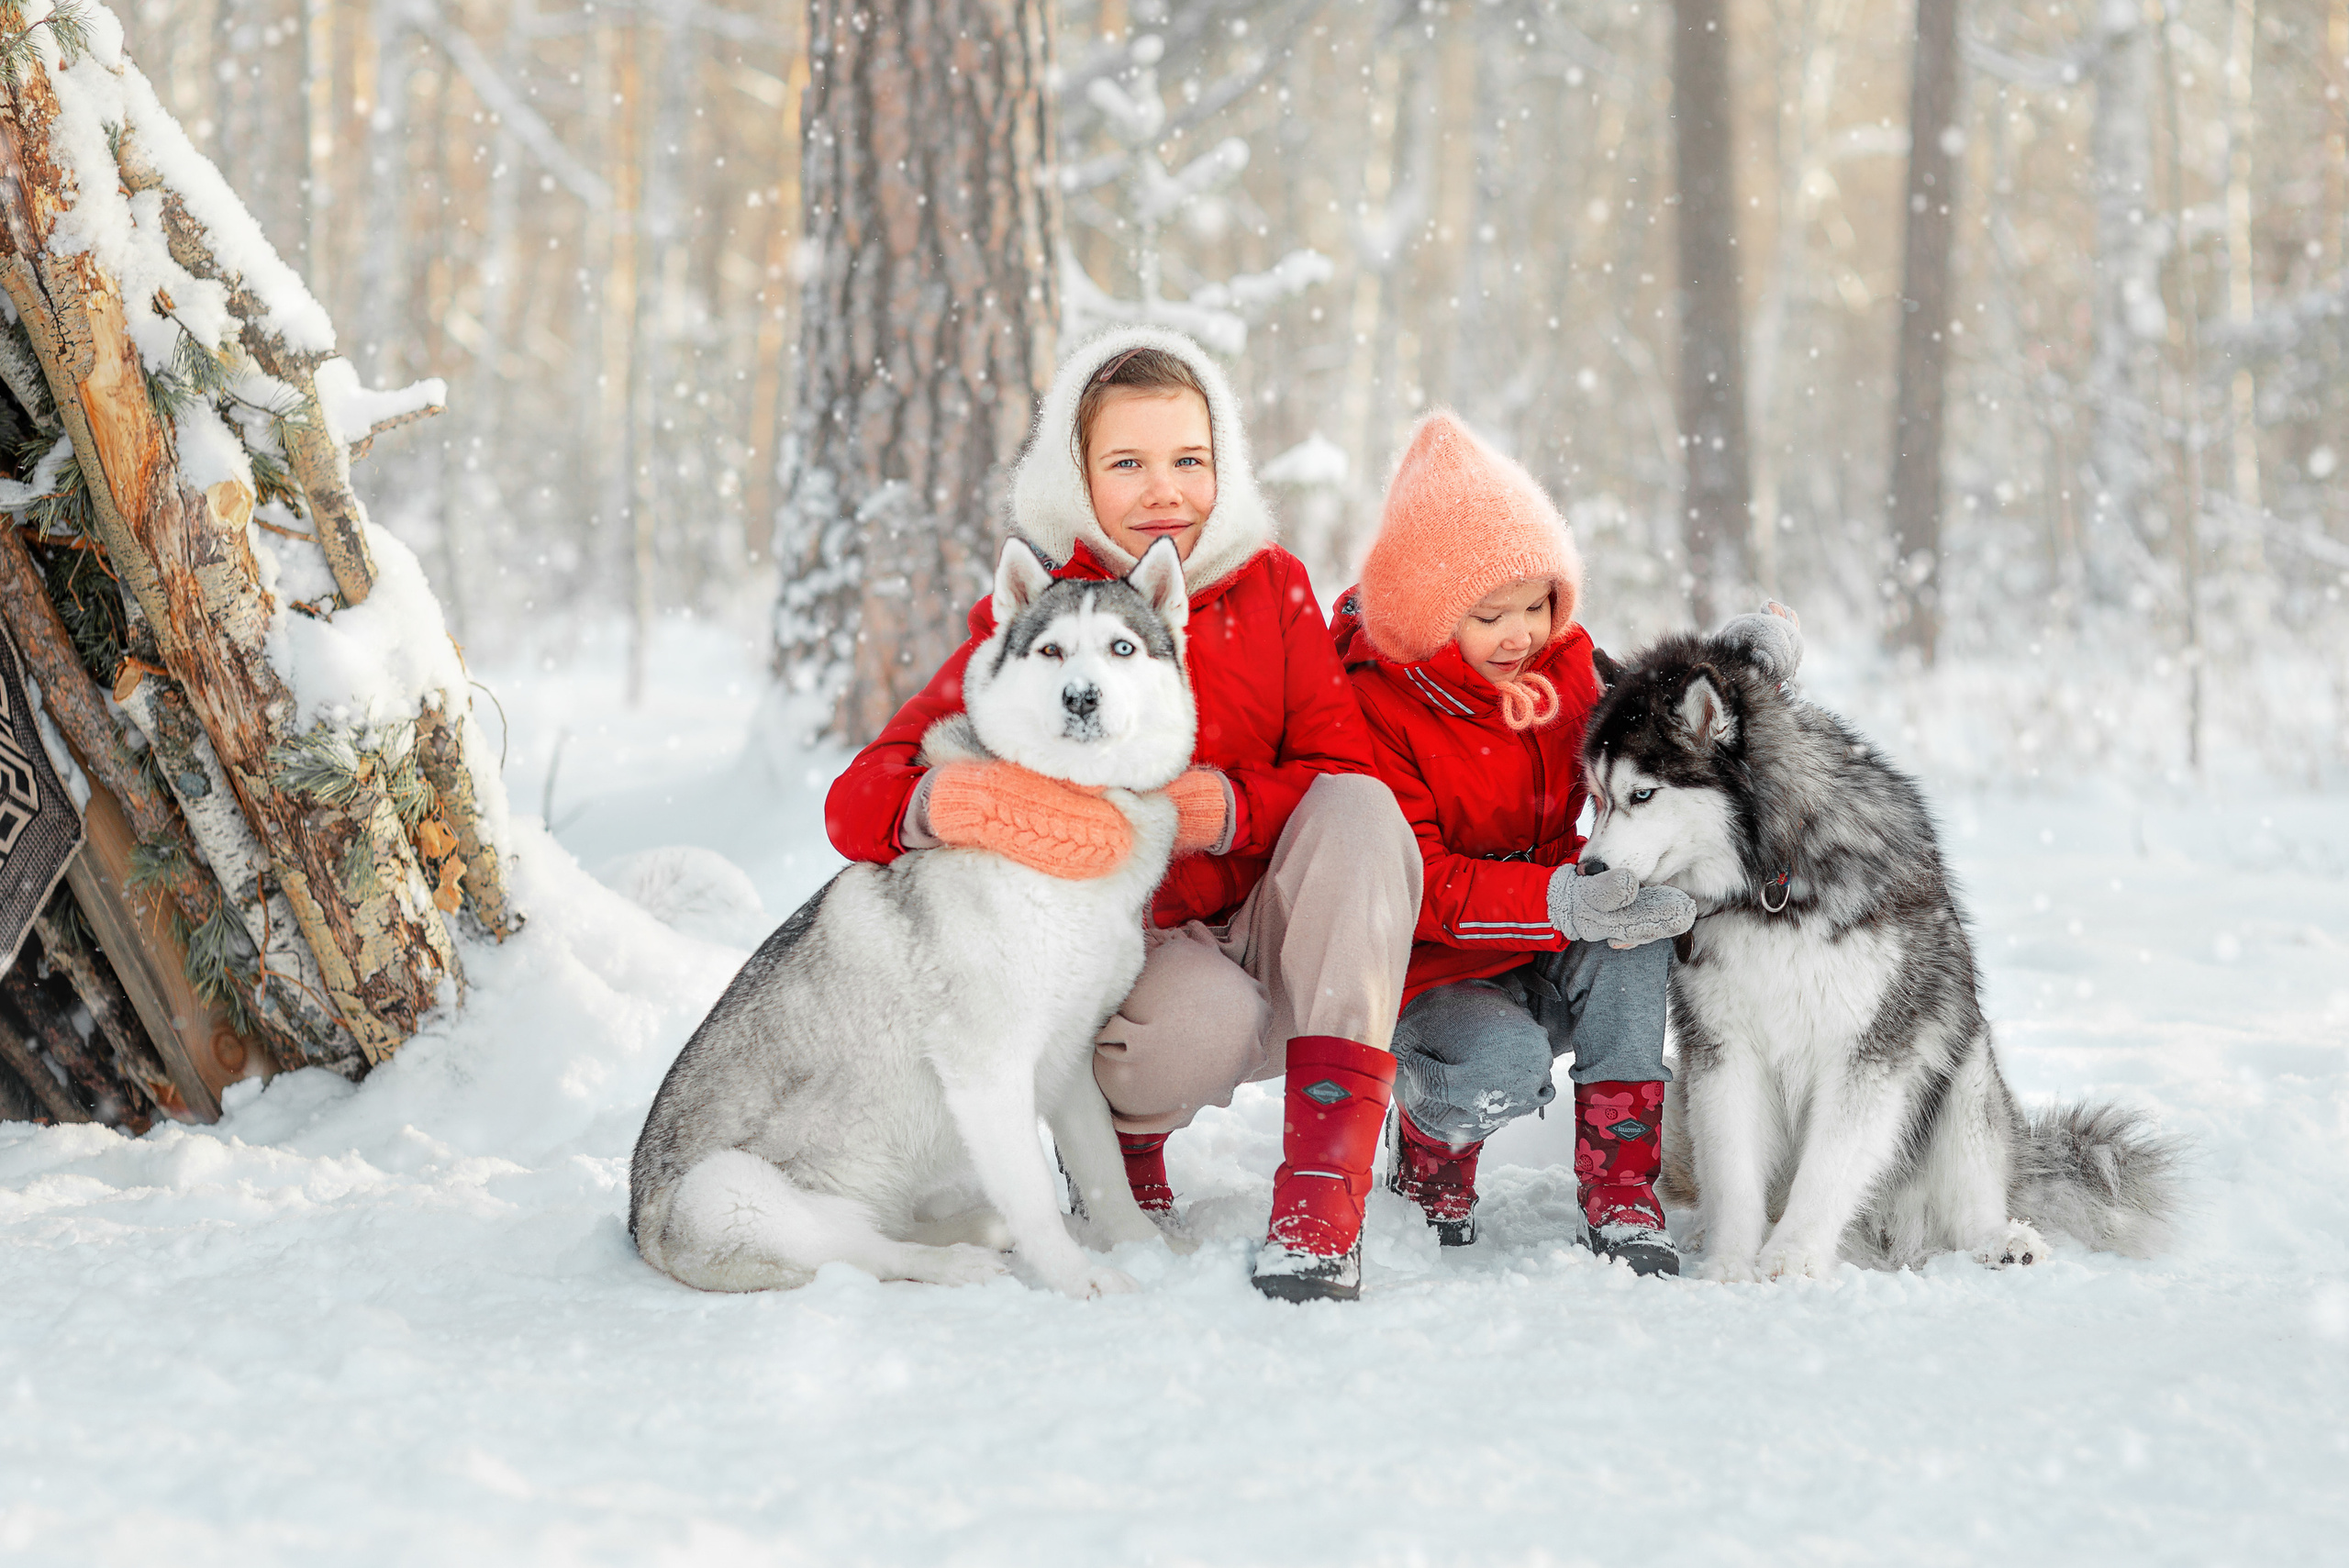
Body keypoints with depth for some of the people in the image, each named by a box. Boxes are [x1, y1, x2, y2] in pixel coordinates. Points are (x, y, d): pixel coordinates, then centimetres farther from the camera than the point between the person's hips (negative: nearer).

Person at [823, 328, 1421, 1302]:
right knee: (1212, 1022, -37)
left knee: (1359, 809, -26)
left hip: (1271, 932, 3)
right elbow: (857, 801, -14)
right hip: (1126, 945, -3)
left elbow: (1344, 767, -2)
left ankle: (1322, 1188, -32)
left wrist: (1237, 807, -25)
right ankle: (1119, 1144, 4)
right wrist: (932, 805, -40)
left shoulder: (1270, 589, 2)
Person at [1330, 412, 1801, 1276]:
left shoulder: (1569, 662, 1)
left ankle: (1620, 1193, -22)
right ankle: (1429, 1146, 3)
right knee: (1499, 1063, -36)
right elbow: (1420, 887, -24)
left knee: (1636, 921, -28)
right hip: (1438, 975, -5)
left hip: (1562, 967, 5)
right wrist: (1565, 902, -38)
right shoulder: (1374, 709, -17)